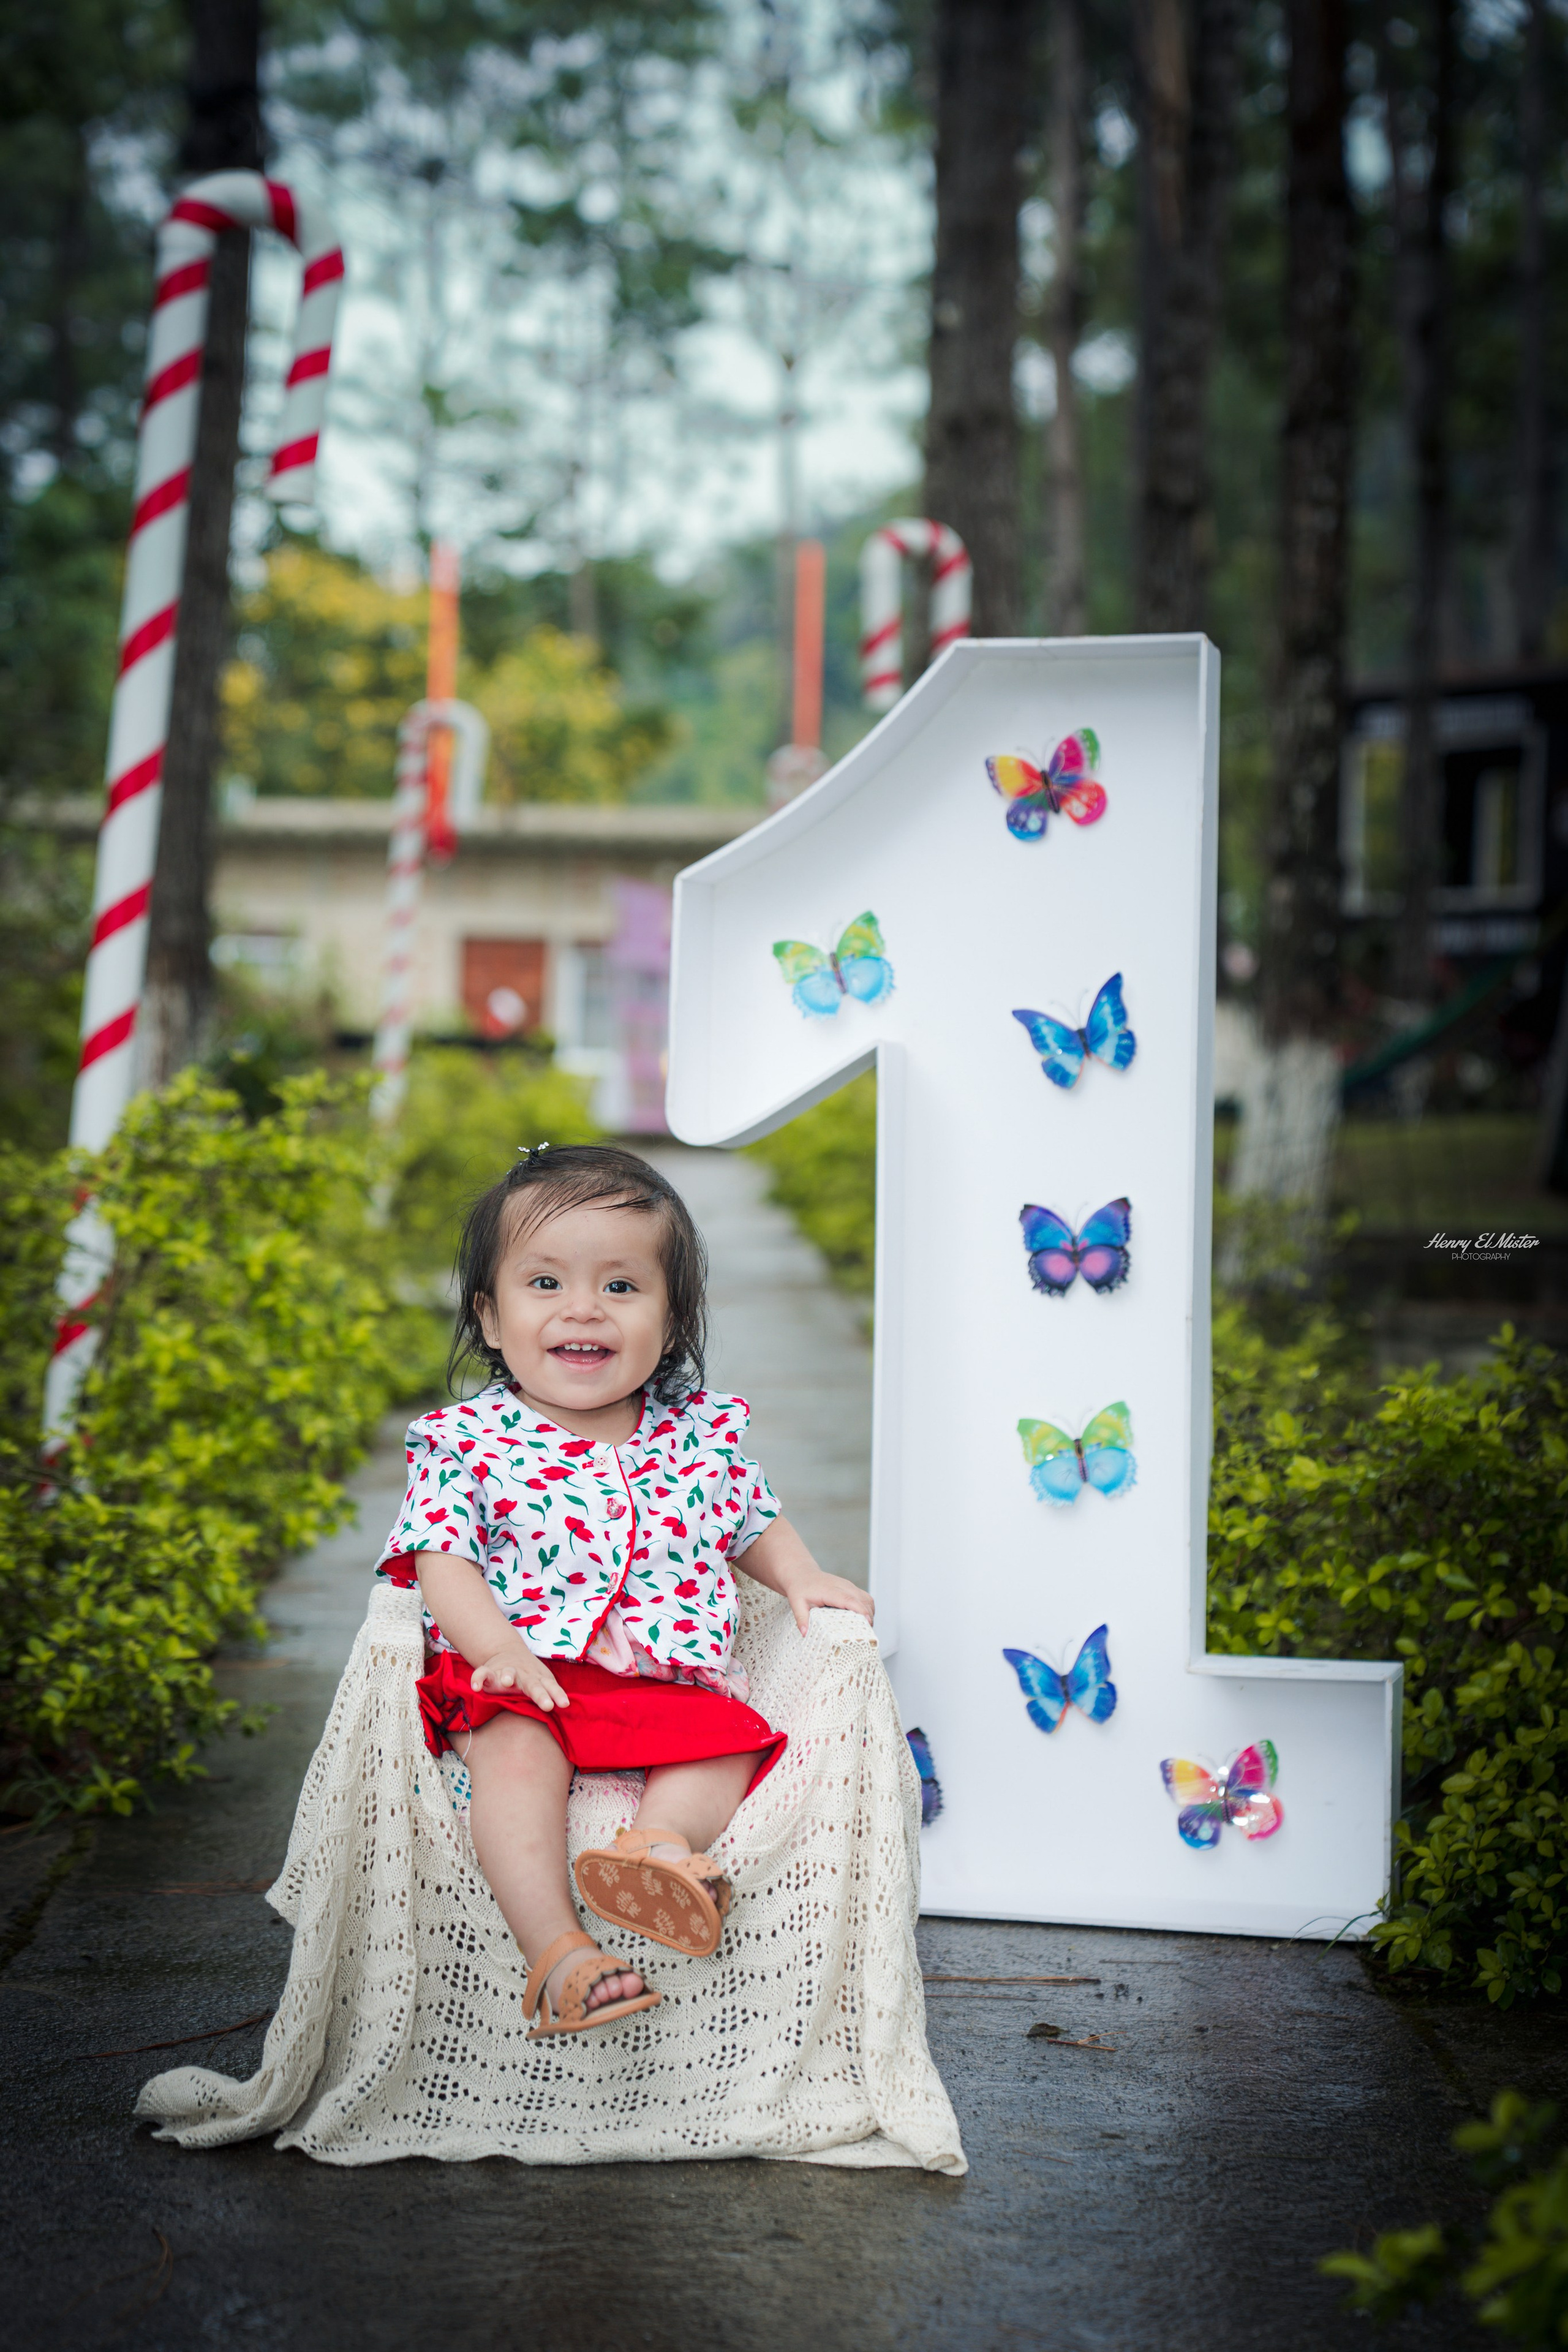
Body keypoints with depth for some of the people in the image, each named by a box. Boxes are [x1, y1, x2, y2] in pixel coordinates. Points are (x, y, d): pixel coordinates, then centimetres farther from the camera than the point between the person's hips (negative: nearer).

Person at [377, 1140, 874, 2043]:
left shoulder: (705, 1433, 11)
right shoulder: (466, 1441, 3)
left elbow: (754, 1526, 25)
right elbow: (442, 1560, -4)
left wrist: (801, 1577, 5)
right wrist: (496, 1644, -21)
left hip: (673, 1680, 3)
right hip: (520, 1678, -3)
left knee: (725, 1737, -26)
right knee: (516, 1752, -31)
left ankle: (662, 1843, -46)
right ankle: (556, 1951, -38)